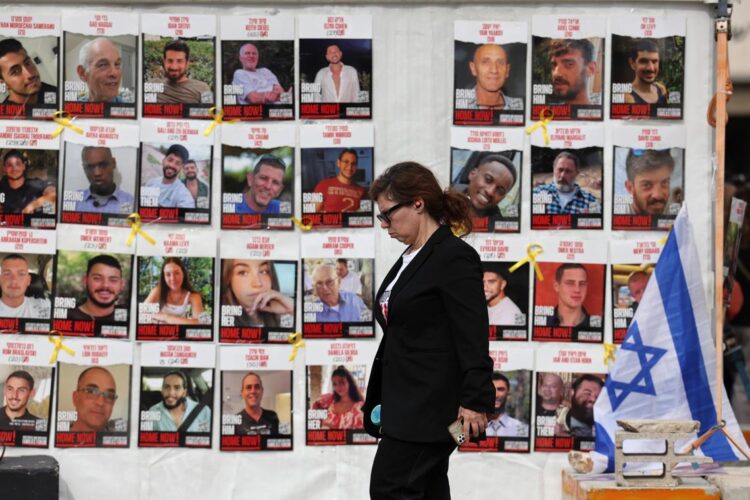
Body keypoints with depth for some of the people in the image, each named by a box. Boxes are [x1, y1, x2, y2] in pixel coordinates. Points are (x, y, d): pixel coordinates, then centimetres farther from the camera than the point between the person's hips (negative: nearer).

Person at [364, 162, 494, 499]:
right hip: (408, 404, 9)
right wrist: (379, 396, 22)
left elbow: (472, 338, -19)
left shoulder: (455, 257, -13)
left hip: (432, 405, -9)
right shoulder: (411, 258, 15)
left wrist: (475, 400, -23)